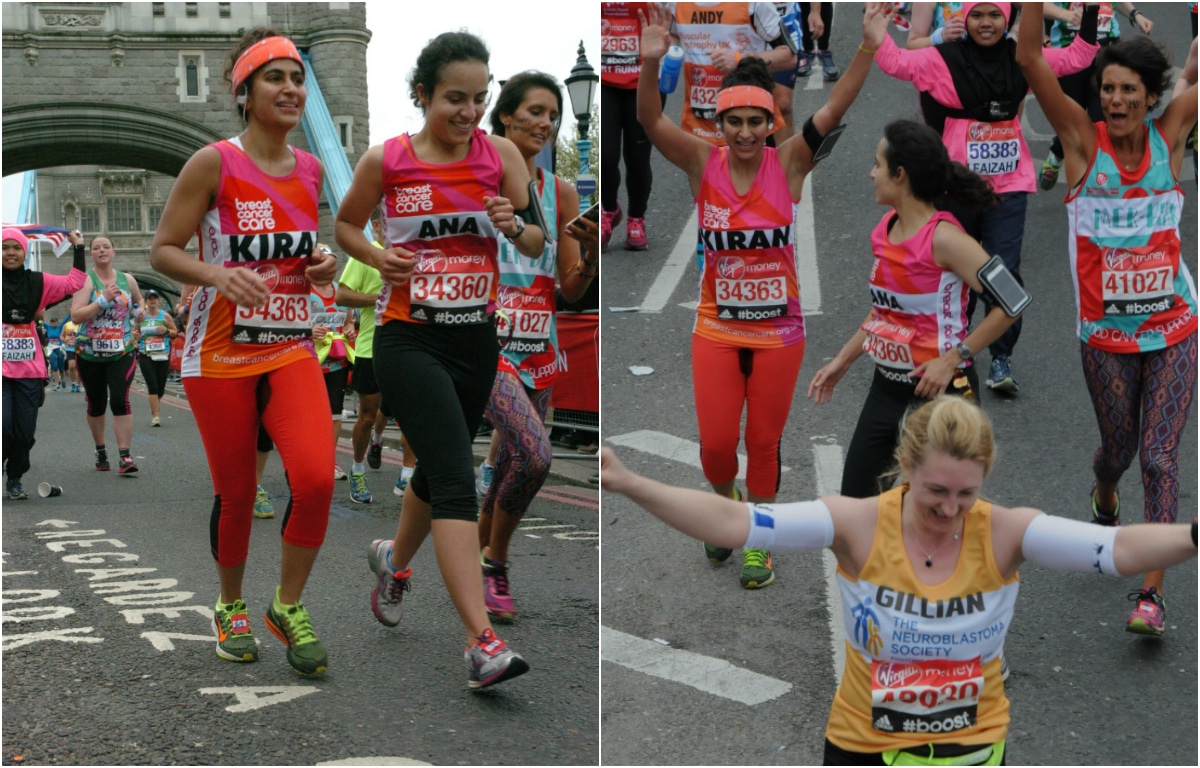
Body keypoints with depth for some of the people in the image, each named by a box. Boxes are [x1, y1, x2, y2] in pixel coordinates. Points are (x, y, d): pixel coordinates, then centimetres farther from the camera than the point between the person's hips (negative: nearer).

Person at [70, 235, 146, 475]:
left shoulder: (127, 279, 5)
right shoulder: (86, 280, -7)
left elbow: (138, 300, 25)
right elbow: (75, 316, -18)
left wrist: (140, 311, 3)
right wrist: (103, 300, -24)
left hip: (122, 351, 1)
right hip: (90, 354, -1)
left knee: (120, 400, -14)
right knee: (96, 404, 11)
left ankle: (125, 457, -14)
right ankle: (100, 451, 31)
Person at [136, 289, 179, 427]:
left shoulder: (165, 315, 4)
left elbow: (175, 332, 9)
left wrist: (166, 330, -10)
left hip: (163, 355, 1)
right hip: (145, 355, -1)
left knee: (161, 387, 5)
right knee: (152, 385, -11)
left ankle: (154, 408, 35)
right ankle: (155, 416, -8)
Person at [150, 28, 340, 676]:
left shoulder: (311, 170, 8)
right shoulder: (213, 163, -7)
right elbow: (162, 251, -6)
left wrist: (322, 267, 2)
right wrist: (216, 274, -24)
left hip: (291, 349, 4)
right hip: (220, 355, -4)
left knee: (316, 479, -15)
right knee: (236, 493, 4)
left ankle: (288, 606, 7)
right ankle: (230, 607, 30)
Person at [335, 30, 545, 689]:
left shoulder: (500, 155, 0)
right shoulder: (385, 160, -5)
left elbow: (537, 246, 5)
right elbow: (345, 223, 12)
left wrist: (514, 225, -17)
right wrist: (377, 256, -8)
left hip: (476, 337, 4)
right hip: (408, 338, -4)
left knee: (438, 468, 19)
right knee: (457, 479, -17)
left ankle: (394, 560, 50)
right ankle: (482, 643, -21)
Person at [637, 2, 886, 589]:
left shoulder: (788, 164, -7)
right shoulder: (703, 164, -7)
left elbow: (835, 108, -17)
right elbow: (651, 123, -22)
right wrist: (650, 64, -40)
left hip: (779, 331, 0)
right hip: (717, 327, 0)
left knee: (764, 441, 11)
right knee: (716, 442, 0)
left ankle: (758, 540, 32)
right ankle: (727, 504, 36)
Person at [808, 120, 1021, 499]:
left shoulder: (943, 238, -19)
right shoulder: (885, 228, 5)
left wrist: (952, 358, -24)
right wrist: (842, 361, 18)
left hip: (938, 391, -8)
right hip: (886, 386, 8)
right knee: (855, 497, 12)